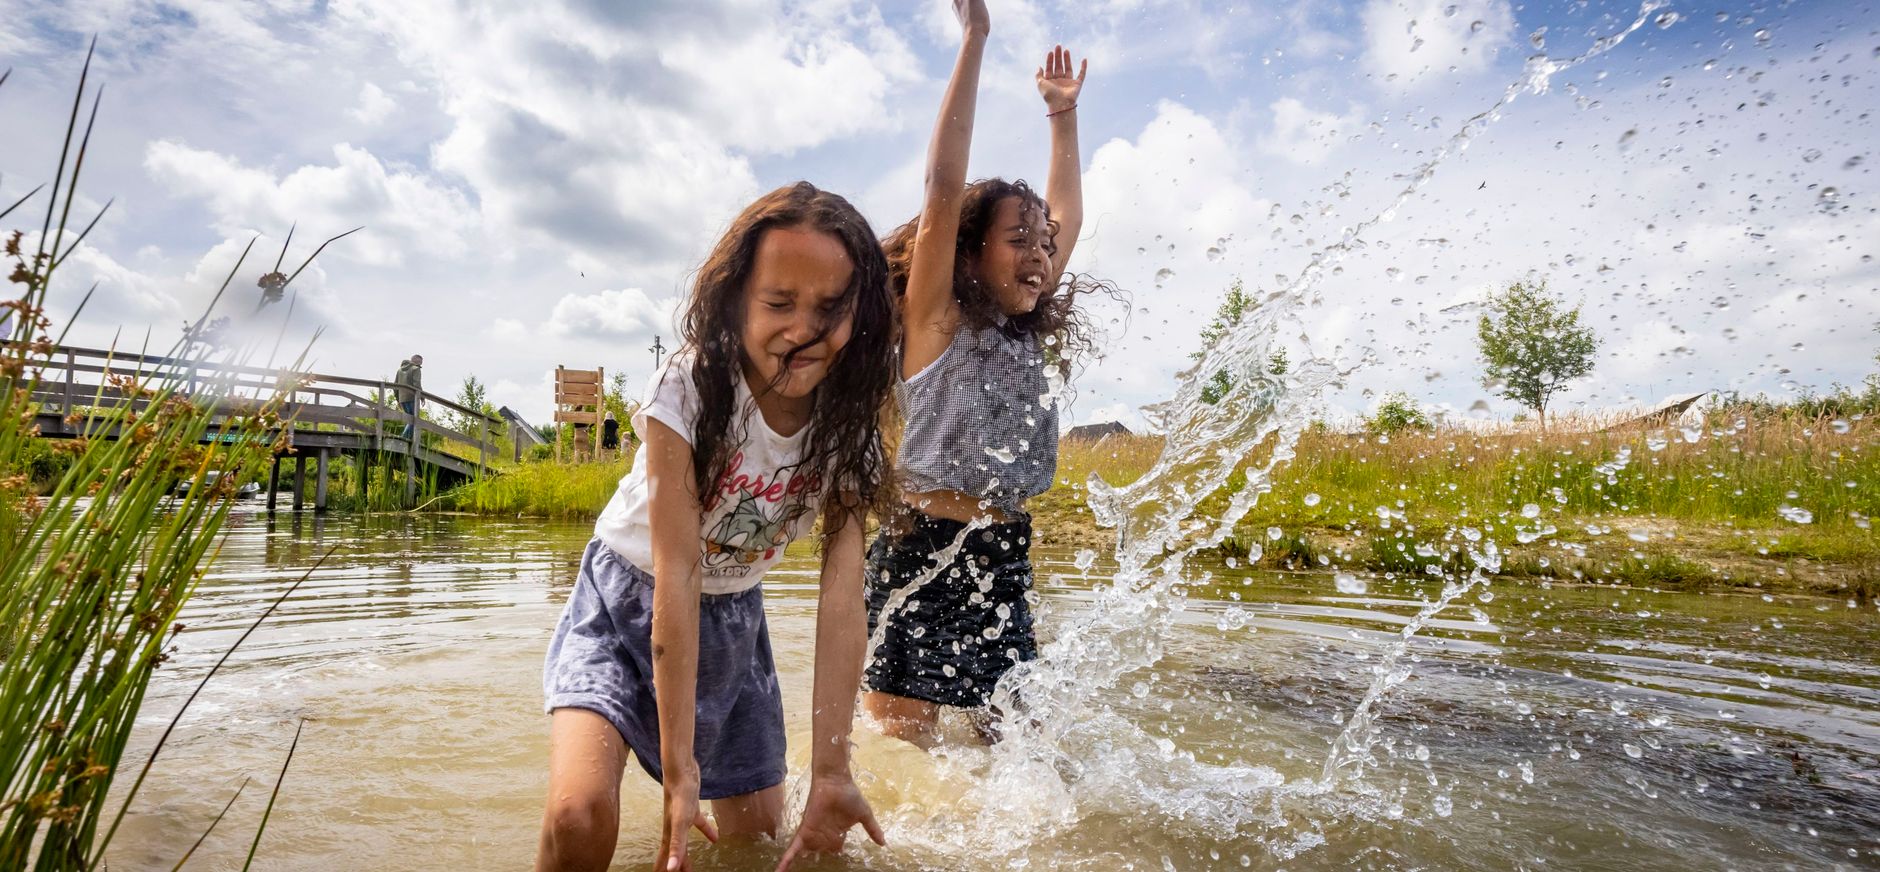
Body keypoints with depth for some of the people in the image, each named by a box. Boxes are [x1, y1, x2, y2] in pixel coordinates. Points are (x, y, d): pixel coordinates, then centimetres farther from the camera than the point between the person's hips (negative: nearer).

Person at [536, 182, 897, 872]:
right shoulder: (687, 392, -27)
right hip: (629, 605, -3)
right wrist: (678, 772, -31)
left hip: (733, 616, 4)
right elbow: (676, 577, -30)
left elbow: (842, 599, -21)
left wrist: (830, 771, -26)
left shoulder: (848, 427, -16)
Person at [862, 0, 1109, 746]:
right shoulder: (937, 323, -5)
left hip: (1004, 563, 7)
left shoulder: (1031, 337, 12)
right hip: (923, 554, -6)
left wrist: (1063, 114, 26)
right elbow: (943, 188, -14)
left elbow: (1067, 216, 23)